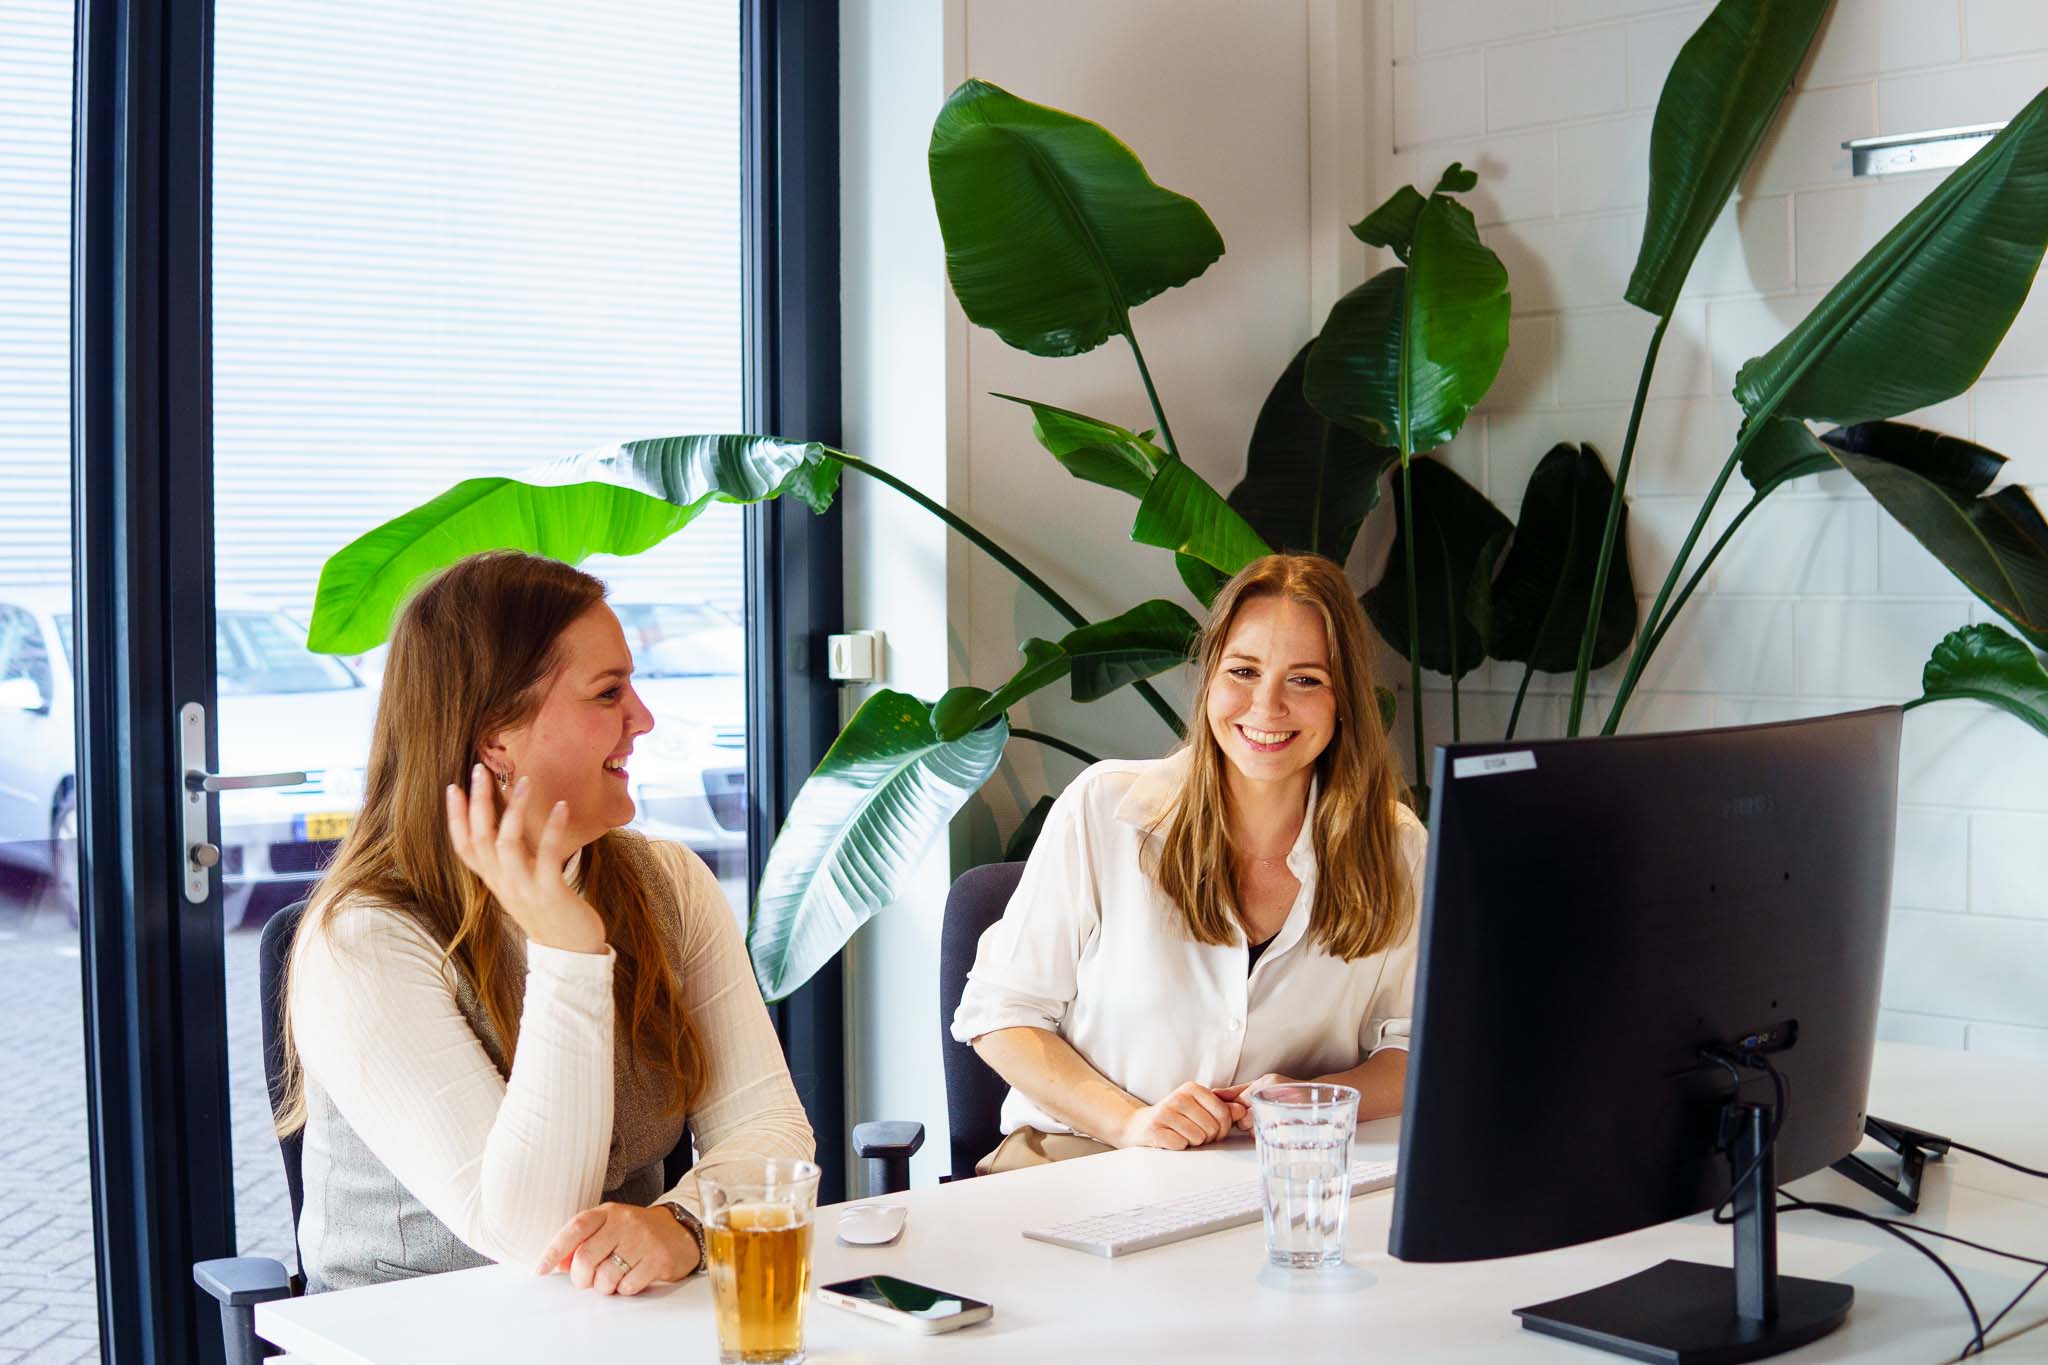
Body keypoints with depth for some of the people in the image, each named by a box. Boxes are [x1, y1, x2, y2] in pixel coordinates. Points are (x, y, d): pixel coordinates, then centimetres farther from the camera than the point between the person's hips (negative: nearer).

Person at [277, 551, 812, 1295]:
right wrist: (568, 950, -25)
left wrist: (680, 1223, -25)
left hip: (637, 1322, 3)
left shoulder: (671, 886, 3)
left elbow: (765, 1123, -4)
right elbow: (530, 1232, -18)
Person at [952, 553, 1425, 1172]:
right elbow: (999, 1012, -3)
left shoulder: (1394, 847, 0)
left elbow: (1414, 1047, 8)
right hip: (1082, 1159, 0)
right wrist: (1130, 1120, -18)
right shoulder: (1103, 809, -6)